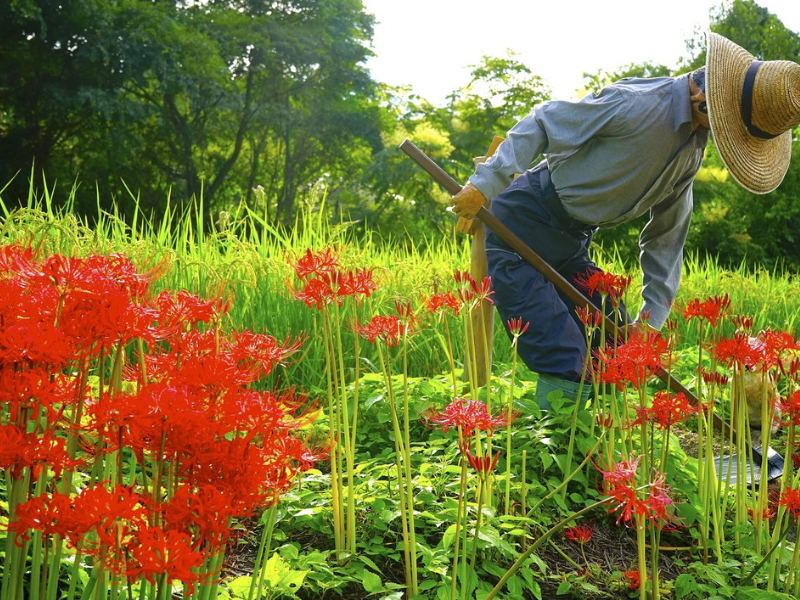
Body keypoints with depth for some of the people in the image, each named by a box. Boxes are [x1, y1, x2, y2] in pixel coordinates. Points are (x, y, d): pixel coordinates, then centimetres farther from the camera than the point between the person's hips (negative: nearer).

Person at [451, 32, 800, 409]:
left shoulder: (695, 143, 7)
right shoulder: (639, 105, -22)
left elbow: (667, 230, 14)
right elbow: (544, 123, -17)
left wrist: (654, 313, 11)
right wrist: (485, 184, -22)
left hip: (571, 243, 9)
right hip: (521, 233, -9)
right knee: (564, 365, -16)